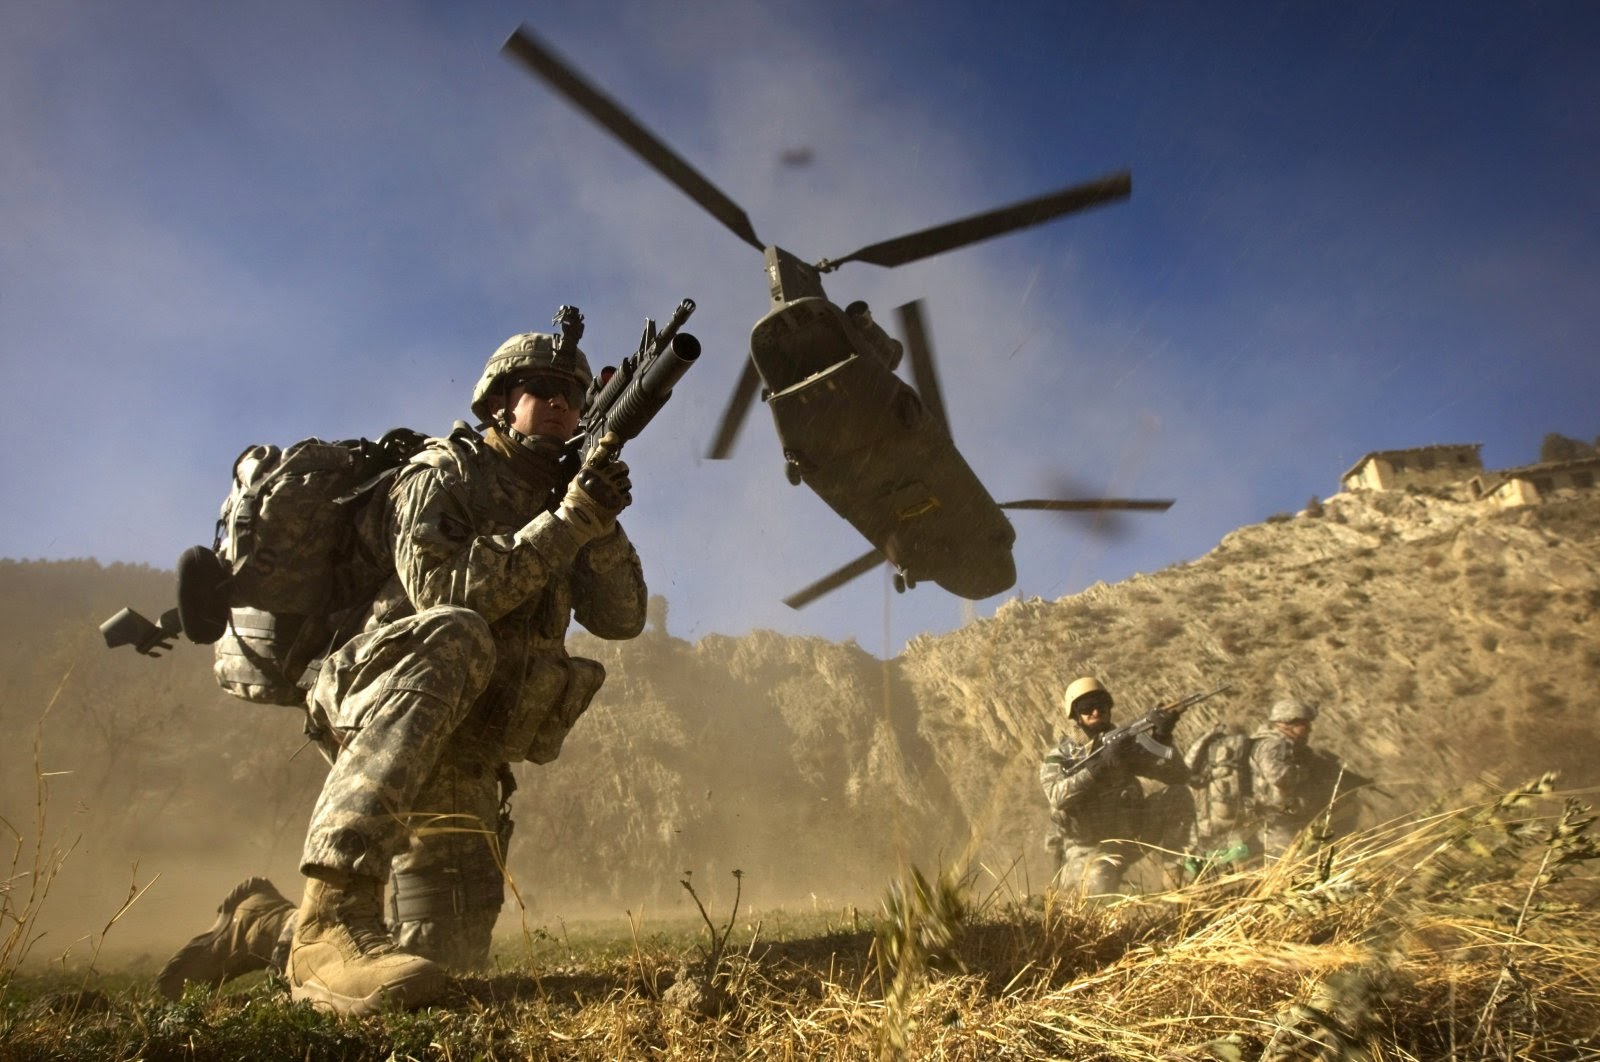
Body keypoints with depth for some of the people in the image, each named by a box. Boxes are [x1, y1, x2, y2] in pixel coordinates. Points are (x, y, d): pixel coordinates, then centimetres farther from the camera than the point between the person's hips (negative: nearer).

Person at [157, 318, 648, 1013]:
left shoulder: (560, 502, 15)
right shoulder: (445, 473, -2)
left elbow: (621, 618, 3)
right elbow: (441, 589, -21)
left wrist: (601, 522, -11)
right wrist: (567, 523, -23)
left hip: (464, 765, 7)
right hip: (384, 715, -7)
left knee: (450, 954, 4)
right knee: (452, 636, -39)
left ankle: (260, 926, 27)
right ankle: (327, 916, -40)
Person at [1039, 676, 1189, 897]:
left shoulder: (1126, 745, 6)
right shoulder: (1058, 757, 1)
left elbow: (1179, 776, 0)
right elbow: (1059, 796, -19)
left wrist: (1162, 740, -17)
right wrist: (1102, 763, -25)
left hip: (1120, 846, 4)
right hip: (1081, 851, -4)